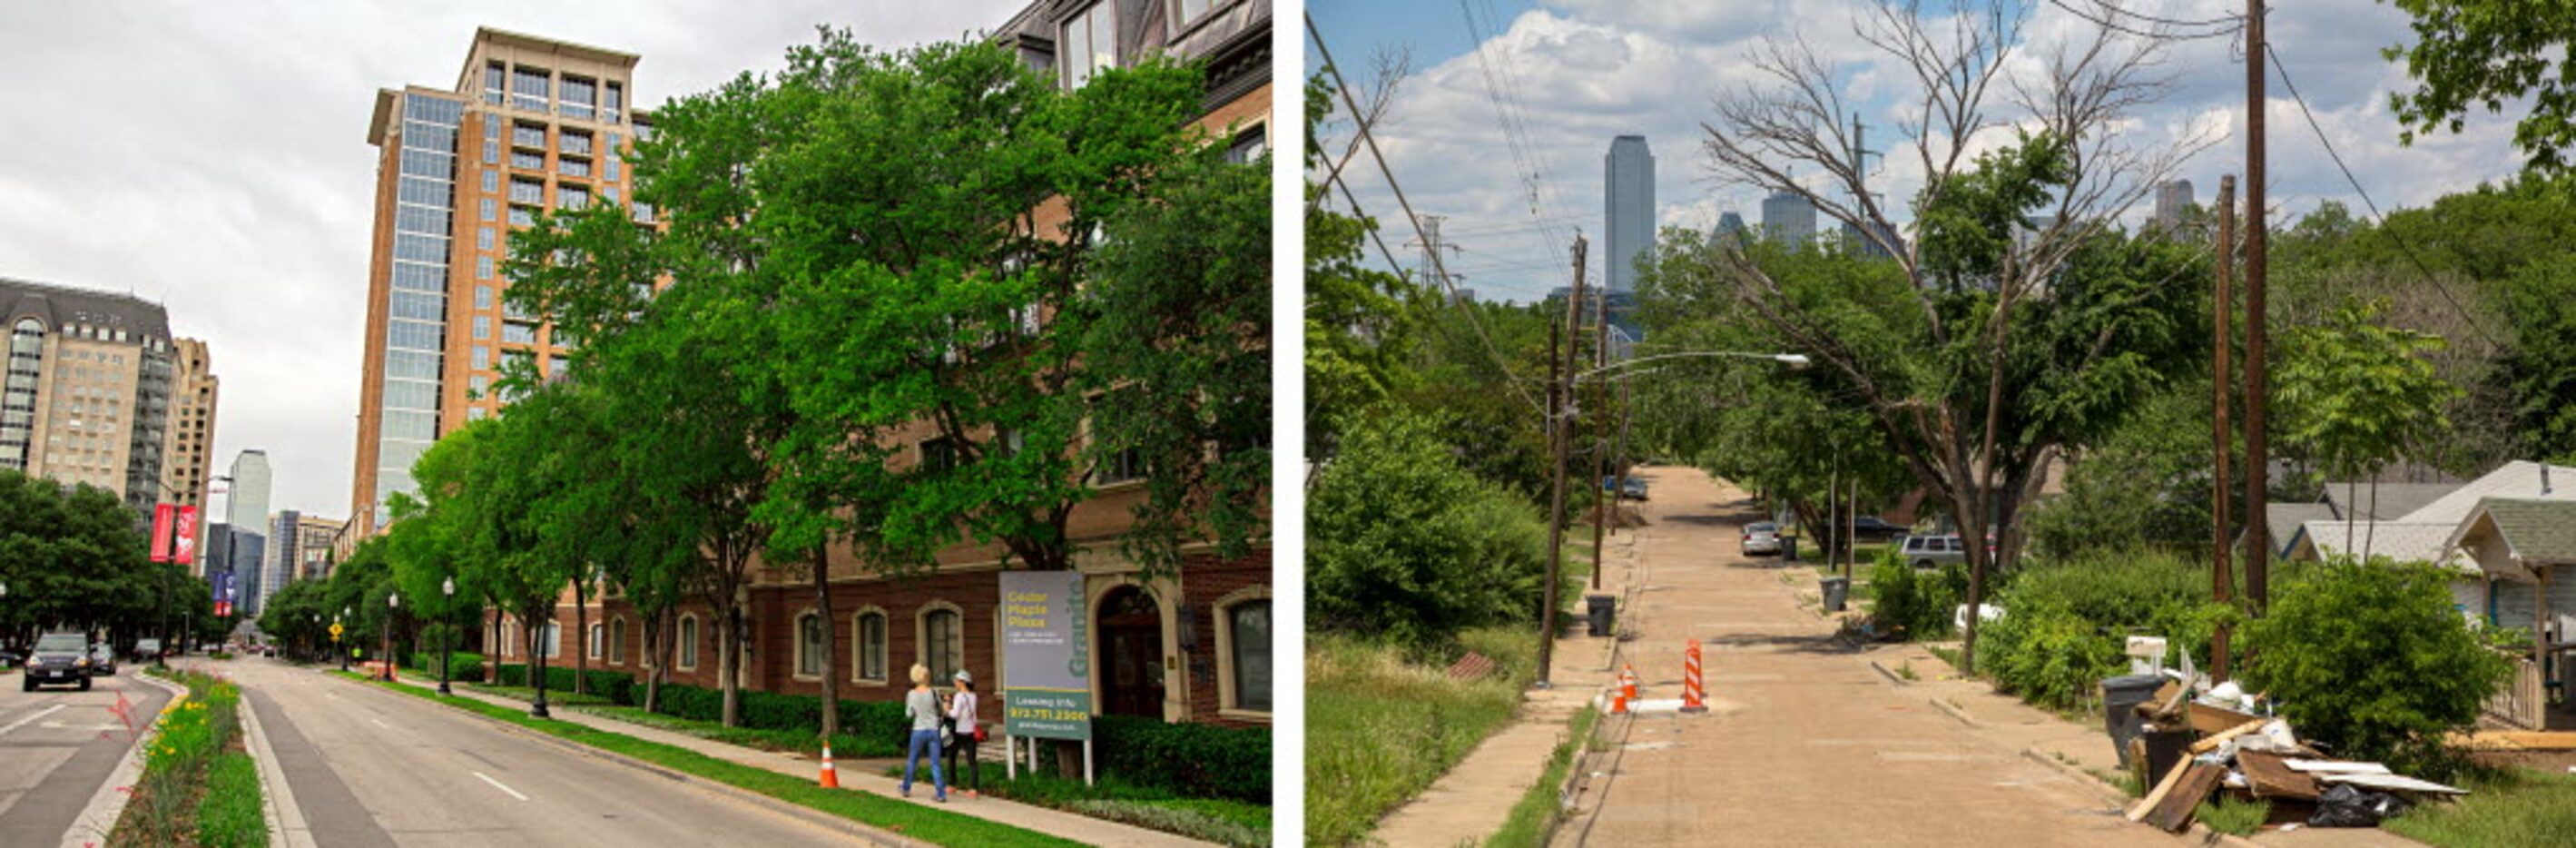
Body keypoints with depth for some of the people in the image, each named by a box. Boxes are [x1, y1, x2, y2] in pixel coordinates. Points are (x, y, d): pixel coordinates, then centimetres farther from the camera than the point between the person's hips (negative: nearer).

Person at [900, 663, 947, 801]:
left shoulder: (911, 694, -6)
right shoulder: (933, 693, -9)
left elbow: (909, 714, 4)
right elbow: (940, 711, 2)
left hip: (919, 731, 1)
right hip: (933, 730, 0)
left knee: (911, 761, 19)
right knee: (935, 764, 2)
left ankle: (906, 789, 31)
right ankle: (942, 794, -3)